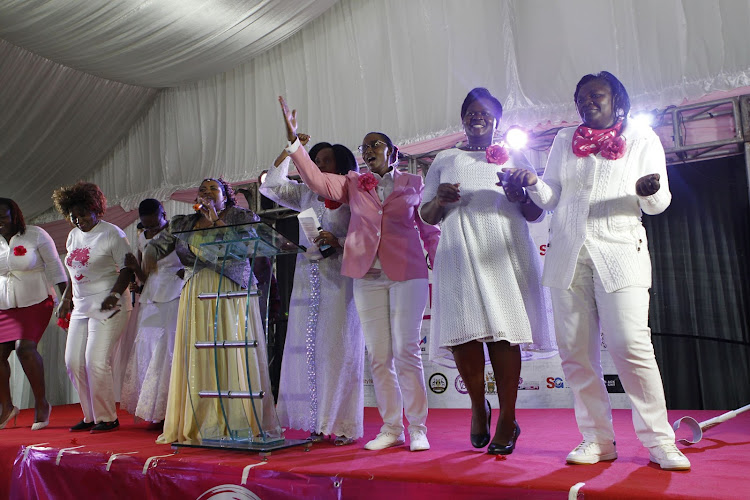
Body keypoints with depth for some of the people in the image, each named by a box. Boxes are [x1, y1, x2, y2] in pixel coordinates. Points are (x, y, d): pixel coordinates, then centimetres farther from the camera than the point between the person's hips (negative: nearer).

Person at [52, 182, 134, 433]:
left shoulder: (112, 234, -6)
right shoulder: (73, 236, 16)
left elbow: (127, 269, -10)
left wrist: (115, 294, -22)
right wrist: (65, 300, 20)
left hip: (108, 307, -8)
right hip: (81, 307, 8)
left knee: (96, 361, -12)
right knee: (73, 362, 5)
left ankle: (107, 418, 2)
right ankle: (90, 417, 18)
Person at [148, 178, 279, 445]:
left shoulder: (242, 217, 6)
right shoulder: (183, 224, 17)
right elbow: (156, 244, 21)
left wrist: (216, 221, -10)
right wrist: (149, 256, 0)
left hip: (233, 295, -3)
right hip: (197, 298, 4)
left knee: (235, 356, -6)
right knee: (197, 359, -1)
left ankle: (240, 424, -2)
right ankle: (198, 425, 6)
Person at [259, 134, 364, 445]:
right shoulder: (307, 194, 17)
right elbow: (271, 186, 19)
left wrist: (338, 243, -20)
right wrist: (289, 150, 17)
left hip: (338, 281, -5)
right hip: (306, 280, 5)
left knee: (337, 349, -6)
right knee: (308, 350, 3)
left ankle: (343, 425, 2)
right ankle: (317, 423, 10)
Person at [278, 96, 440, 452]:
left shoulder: (414, 183, 10)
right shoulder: (353, 184, 15)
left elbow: (430, 228, 11)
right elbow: (317, 179, 1)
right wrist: (293, 142, -8)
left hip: (407, 273, -3)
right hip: (367, 276, 3)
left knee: (406, 350, -5)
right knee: (378, 355, 4)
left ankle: (417, 428, 7)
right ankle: (391, 428, 14)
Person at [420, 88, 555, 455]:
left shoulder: (514, 157, 18)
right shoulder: (444, 160, 20)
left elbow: (536, 214, 15)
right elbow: (426, 216, 17)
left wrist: (520, 197, -8)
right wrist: (439, 199, -5)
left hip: (504, 253, -1)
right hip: (459, 255, 1)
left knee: (503, 332, -7)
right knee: (462, 332, -8)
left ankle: (507, 420, 3)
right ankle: (478, 406, 16)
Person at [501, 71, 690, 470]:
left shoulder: (642, 138, 10)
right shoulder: (564, 140, 17)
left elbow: (658, 204, 5)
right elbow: (550, 198, 15)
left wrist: (650, 192, -17)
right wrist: (532, 183, -6)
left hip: (619, 251, -3)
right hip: (568, 253, 3)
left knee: (630, 344, -15)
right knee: (575, 351, 0)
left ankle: (659, 441, -1)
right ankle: (598, 440, 10)